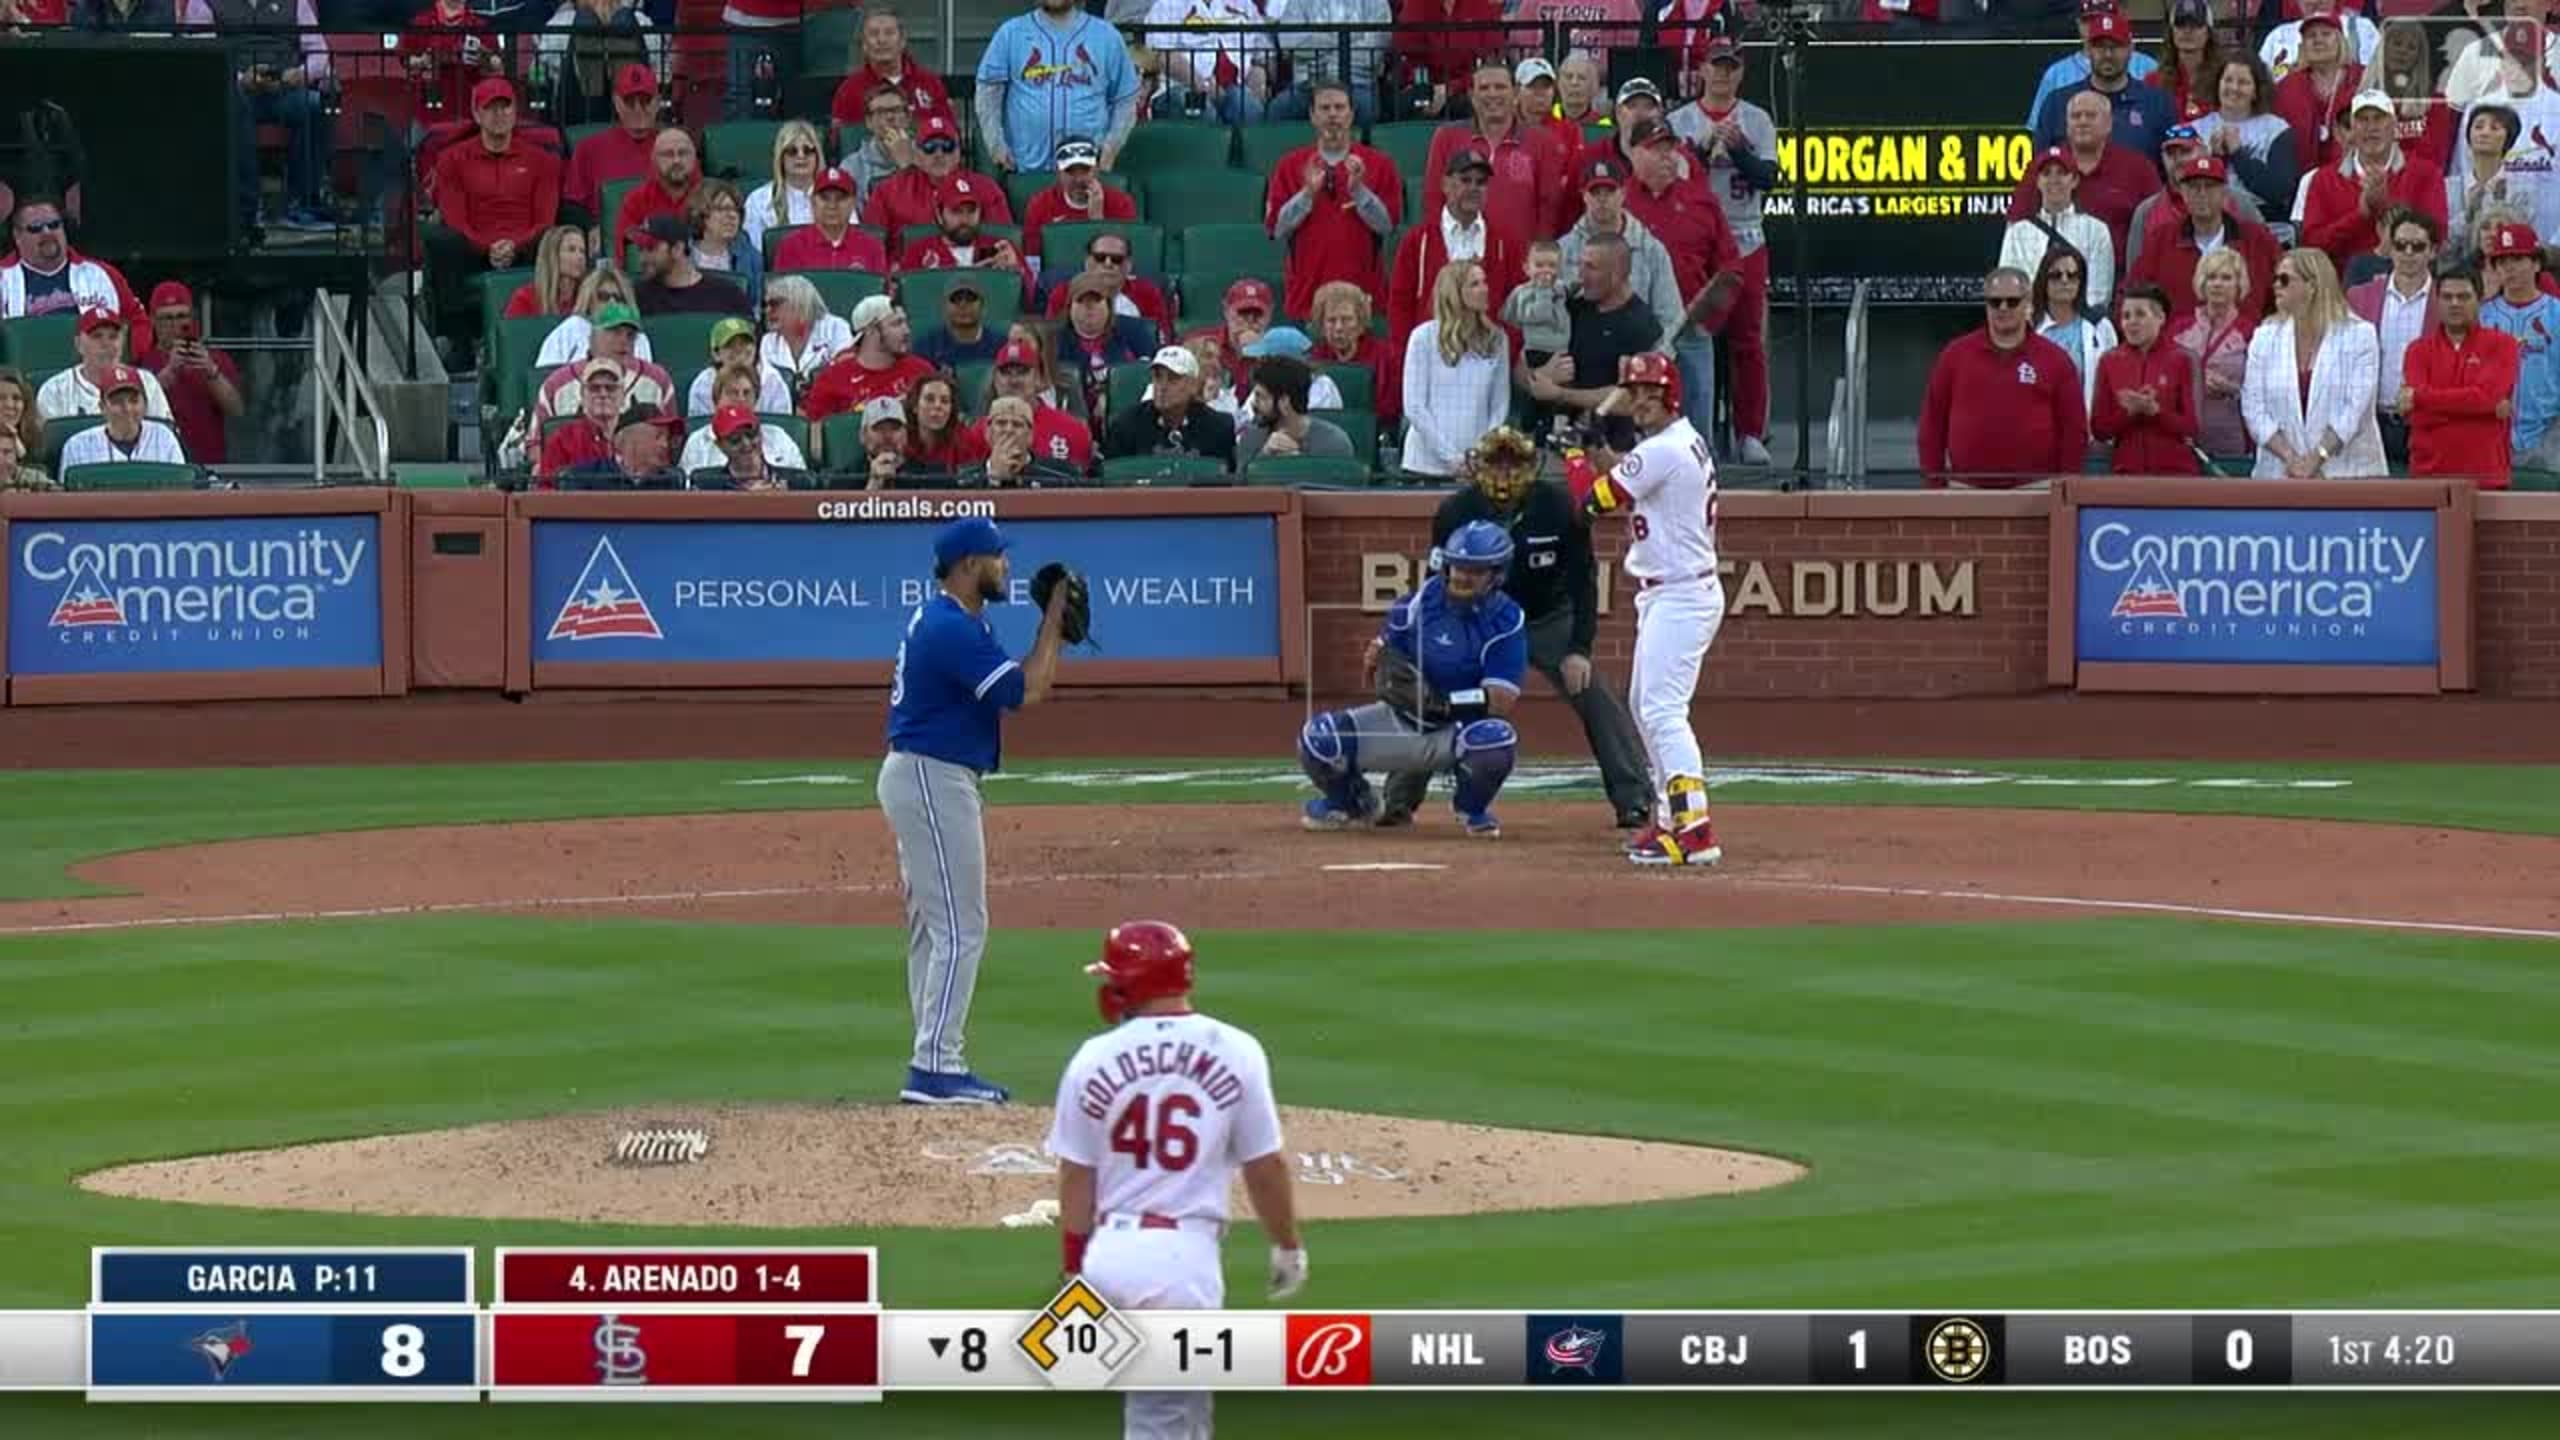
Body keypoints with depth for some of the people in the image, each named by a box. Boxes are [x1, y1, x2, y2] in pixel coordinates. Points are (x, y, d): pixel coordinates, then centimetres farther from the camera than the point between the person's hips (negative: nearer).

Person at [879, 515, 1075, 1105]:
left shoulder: (942, 620, 15)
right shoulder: (953, 629, -19)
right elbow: (1027, 691, -20)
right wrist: (1053, 619, -13)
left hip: (926, 782, 11)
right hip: (933, 783, -11)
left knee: (934, 927, 13)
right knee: (959, 928, -10)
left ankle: (938, 1064, 17)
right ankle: (934, 1068, -12)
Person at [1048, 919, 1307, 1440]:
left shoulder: (1093, 1060, 1)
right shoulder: (1234, 1053, -3)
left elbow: (1076, 1181, 4)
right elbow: (1266, 1166, 2)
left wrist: (1073, 1271, 13)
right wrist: (1288, 1247, 17)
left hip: (1109, 1253, 3)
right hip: (1185, 1256, -3)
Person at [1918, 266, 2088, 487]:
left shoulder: (2054, 359, 3)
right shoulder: (1954, 355, 6)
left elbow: (2074, 429, 4)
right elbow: (1932, 424, 8)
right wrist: (1935, 486, 3)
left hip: (2033, 489, -1)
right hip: (1967, 490, 1)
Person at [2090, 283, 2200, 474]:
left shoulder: (2180, 360, 1)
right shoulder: (2109, 362, 7)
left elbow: (2190, 428, -2)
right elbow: (2098, 430, 5)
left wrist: (2154, 410, -16)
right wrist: (2129, 412, -11)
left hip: (2175, 470, -2)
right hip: (2125, 470, 2)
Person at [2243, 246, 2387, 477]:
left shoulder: (2358, 334, -2)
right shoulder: (2265, 337, 8)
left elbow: (2356, 406, -9)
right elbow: (2254, 407, 2)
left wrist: (2316, 458, -16)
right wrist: (2291, 458, -12)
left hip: (2347, 471, -3)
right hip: (2280, 474, 3)